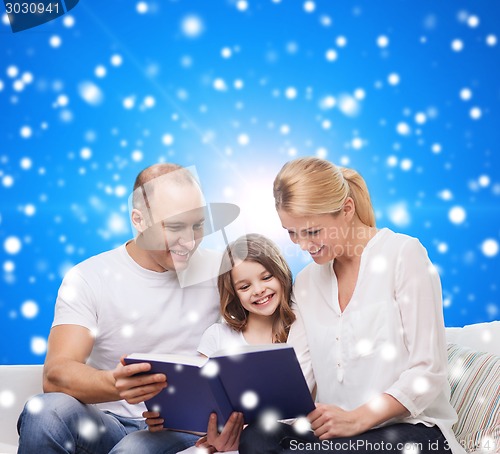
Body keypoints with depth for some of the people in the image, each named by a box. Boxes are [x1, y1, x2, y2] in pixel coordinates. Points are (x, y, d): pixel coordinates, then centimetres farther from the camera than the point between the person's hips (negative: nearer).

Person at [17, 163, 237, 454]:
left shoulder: (220, 271, 2)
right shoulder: (88, 279, -4)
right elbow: (56, 375, -15)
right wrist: (114, 384, -37)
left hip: (187, 430, -2)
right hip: (108, 425, 2)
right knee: (46, 411, -29)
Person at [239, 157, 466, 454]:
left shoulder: (404, 254, -4)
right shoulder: (306, 282, 13)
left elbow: (428, 372, -9)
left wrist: (358, 418, -21)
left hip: (411, 428, -4)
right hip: (336, 430, 4)